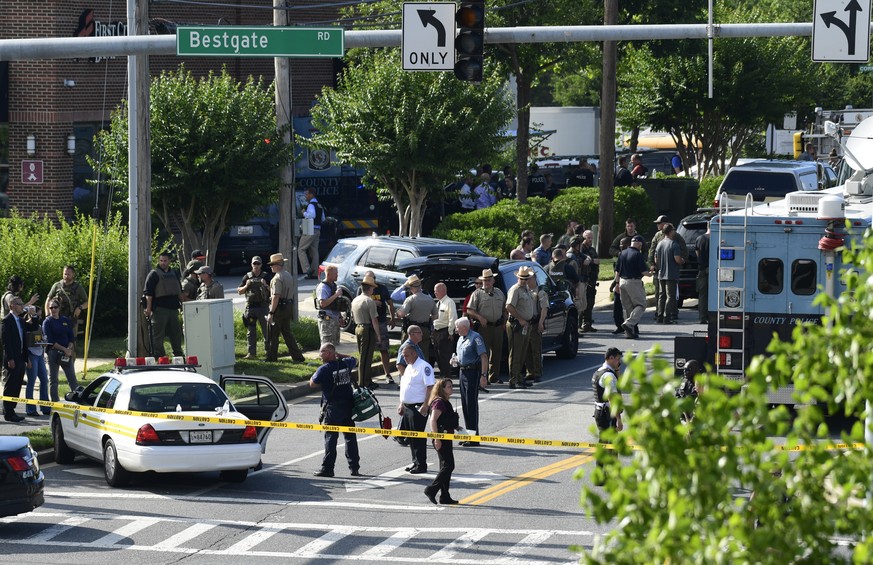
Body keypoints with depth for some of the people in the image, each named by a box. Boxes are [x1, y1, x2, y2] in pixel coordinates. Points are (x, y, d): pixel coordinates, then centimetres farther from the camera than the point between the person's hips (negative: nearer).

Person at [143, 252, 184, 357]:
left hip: (173, 308, 6)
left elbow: (179, 291, 25)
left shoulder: (174, 274, 16)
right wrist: (148, 309, -18)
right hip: (160, 308, -6)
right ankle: (159, 355, -2)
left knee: (176, 333, 13)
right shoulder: (154, 274, -4)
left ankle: (178, 353, 23)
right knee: (158, 334, -4)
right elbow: (148, 293, -11)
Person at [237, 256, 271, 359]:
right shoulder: (247, 277, 10)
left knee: (266, 330, -1)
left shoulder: (266, 276, 5)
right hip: (250, 307, 2)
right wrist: (246, 286, -8)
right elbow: (239, 291, 11)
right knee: (251, 331, 2)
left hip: (263, 307, -2)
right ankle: (251, 352, 4)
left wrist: (266, 285, -14)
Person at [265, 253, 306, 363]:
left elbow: (276, 296, -22)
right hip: (288, 307, 9)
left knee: (273, 335, 0)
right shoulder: (288, 275, 14)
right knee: (287, 333, 13)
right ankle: (297, 356, 9)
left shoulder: (277, 278, -16)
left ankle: (272, 357, 5)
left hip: (279, 308, -9)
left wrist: (271, 313, -21)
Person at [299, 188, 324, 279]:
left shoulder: (311, 205, -12)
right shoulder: (319, 206, 17)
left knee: (301, 249, -4)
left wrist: (304, 213, -13)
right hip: (318, 230, 9)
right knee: (314, 251, 10)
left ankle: (307, 269, -15)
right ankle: (315, 273, 10)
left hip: (310, 230, -9)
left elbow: (312, 214, -29)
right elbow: (323, 218, 23)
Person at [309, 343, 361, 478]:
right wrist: (339, 356, 20)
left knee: (331, 437, -1)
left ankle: (327, 468, -2)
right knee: (350, 436, 10)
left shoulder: (324, 369, -15)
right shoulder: (346, 364, 2)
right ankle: (354, 468, 13)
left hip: (332, 407, -5)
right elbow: (354, 360, 26)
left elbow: (312, 384, -4)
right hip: (348, 405, 5)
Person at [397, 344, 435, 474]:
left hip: (418, 407, -9)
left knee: (418, 437, -5)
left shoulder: (424, 367, -13)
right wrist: (402, 404, 21)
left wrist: (425, 406, -23)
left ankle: (421, 465, 0)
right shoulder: (408, 367, 16)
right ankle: (415, 462, 22)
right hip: (407, 407, 9)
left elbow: (430, 387, -19)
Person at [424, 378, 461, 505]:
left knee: (446, 466, 11)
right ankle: (431, 490, -7)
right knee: (448, 466, -11)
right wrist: (437, 439, -26)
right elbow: (433, 420, -22)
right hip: (441, 437, -10)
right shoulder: (439, 402, -15)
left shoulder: (445, 402, 17)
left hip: (446, 437, 10)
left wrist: (455, 427, 14)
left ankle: (445, 497, 13)